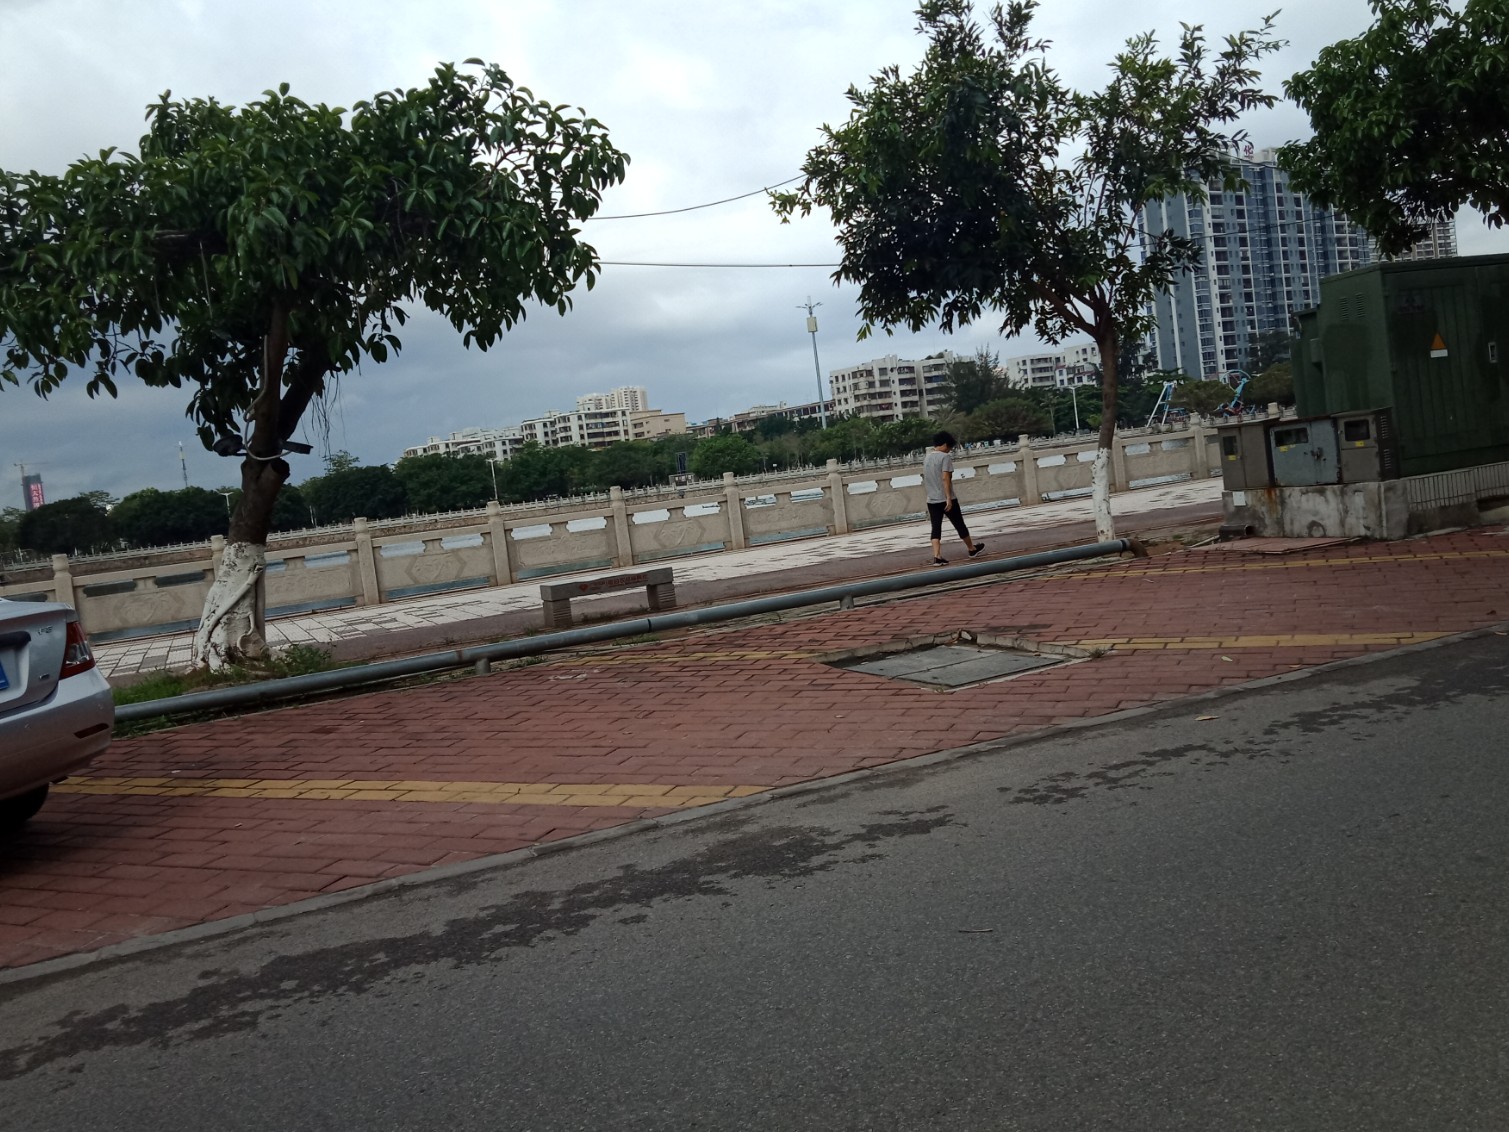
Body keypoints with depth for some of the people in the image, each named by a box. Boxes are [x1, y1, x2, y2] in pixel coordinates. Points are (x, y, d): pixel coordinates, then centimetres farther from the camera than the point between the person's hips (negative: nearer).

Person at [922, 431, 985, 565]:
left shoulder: (926, 458, 11)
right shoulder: (945, 457, -11)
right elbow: (945, 478, -20)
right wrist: (949, 498, -21)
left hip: (931, 500, 6)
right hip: (946, 499, -6)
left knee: (936, 528, 2)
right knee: (959, 525, 11)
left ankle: (937, 556, -11)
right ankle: (972, 549, 27)